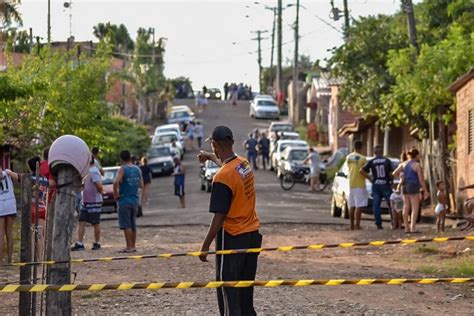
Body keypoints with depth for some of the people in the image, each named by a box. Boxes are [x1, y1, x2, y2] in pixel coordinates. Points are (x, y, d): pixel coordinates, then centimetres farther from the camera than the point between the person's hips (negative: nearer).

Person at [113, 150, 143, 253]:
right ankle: (133, 246, 16)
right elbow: (141, 185, 12)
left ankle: (129, 247, -6)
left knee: (126, 225, -4)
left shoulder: (123, 169, -11)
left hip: (124, 200, -6)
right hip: (135, 200, 6)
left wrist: (115, 193, -13)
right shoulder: (137, 169, 7)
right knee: (133, 224, 13)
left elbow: (116, 182, -25)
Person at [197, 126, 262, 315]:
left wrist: (206, 245, -14)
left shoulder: (222, 177, -22)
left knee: (227, 288, -2)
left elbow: (219, 217, -21)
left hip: (232, 237, -8)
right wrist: (211, 157, 46)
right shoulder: (244, 164, 2)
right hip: (252, 234, 8)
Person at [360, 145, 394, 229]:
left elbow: (362, 171, -7)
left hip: (376, 185, 1)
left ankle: (378, 224, -2)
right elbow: (391, 173, -6)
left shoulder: (371, 162, 1)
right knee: (391, 204, 7)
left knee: (376, 205, 3)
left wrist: (369, 178, 2)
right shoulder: (387, 161, -2)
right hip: (386, 184, -1)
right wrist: (391, 180, 12)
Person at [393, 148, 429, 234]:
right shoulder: (417, 165, -10)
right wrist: (425, 191, -6)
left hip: (405, 186, 6)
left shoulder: (403, 164, 6)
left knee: (406, 207, 11)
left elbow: (394, 174, 6)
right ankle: (413, 228, -12)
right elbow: (421, 179, -11)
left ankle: (406, 228, 14)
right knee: (415, 208, -3)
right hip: (413, 187, -6)